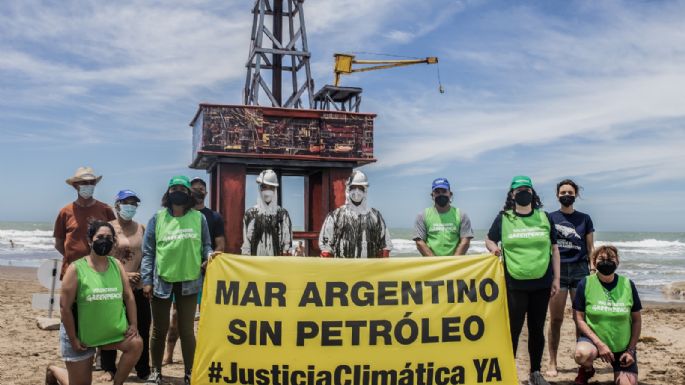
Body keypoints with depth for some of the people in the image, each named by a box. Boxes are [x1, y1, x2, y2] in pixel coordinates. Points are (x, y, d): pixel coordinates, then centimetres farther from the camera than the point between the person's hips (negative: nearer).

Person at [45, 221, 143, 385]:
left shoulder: (117, 265, -3)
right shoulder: (76, 268, -15)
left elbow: (128, 296, 1)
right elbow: (65, 306, -14)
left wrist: (133, 325, -8)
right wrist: (73, 339, -14)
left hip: (111, 330, 3)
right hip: (80, 332, -3)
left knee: (136, 343, -23)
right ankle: (53, 371, 43)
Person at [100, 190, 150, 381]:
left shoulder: (141, 228, 8)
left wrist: (141, 275, -3)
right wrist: (124, 274, -13)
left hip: (138, 287, 3)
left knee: (141, 329, 5)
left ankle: (143, 369, 16)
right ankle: (109, 368, 19)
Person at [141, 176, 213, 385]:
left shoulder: (199, 218, 3)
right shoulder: (158, 218, 1)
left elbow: (206, 245, 9)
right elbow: (148, 252, 2)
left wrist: (209, 256, -14)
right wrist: (146, 280, -4)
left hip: (189, 281, 0)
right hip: (162, 281, 0)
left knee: (186, 329, 8)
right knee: (159, 329, 12)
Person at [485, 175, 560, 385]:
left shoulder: (544, 217, 7)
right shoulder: (503, 218, 3)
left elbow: (554, 249, 9)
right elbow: (489, 240, 13)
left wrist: (556, 278, 5)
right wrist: (494, 248, -10)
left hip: (541, 284, 2)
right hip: (514, 284, -2)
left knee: (537, 329, 11)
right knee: (513, 329, 1)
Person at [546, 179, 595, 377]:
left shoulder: (584, 219, 9)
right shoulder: (550, 218, 6)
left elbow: (590, 248, 10)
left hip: (580, 270, 1)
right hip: (557, 270, -1)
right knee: (556, 319, 0)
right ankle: (552, 363, 8)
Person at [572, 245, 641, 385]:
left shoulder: (627, 285, -5)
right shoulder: (585, 284, -10)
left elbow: (637, 320, 2)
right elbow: (579, 319, -9)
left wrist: (631, 350, -4)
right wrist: (599, 344, -18)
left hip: (623, 346, 2)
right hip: (594, 338, -2)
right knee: (582, 354, -34)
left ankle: (619, 373, 27)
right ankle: (587, 370, 2)